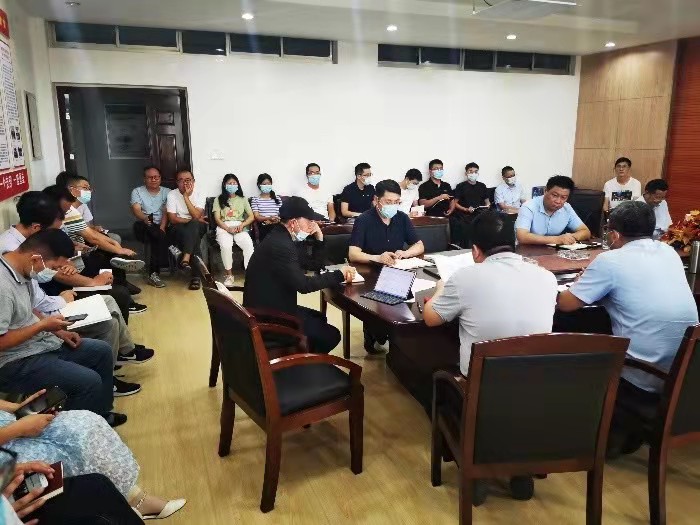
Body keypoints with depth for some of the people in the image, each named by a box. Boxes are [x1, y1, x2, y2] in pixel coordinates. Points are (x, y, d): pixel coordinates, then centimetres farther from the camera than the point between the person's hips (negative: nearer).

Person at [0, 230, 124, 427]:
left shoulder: (20, 270, 0)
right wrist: (42, 326, -19)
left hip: (39, 342, 10)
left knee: (102, 351, 12)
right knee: (89, 381, -20)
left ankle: (101, 414, 26)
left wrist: (57, 331, 5)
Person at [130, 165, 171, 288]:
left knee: (158, 238, -33)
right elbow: (136, 210, -8)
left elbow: (166, 212, -2)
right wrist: (145, 218, -32)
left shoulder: (167, 192, 13)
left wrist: (162, 228, -20)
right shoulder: (137, 192, 9)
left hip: (161, 226, 1)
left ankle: (153, 274, -29)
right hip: (144, 227, -1)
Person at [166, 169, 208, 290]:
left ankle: (186, 259, -45)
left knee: (193, 225, -37)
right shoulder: (172, 195, -2)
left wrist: (186, 196, -19)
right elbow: (173, 219, -10)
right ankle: (196, 275, -37)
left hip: (197, 227, 0)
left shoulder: (200, 195, -2)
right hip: (179, 228, 0)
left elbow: (196, 216, -17)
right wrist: (193, 220, -15)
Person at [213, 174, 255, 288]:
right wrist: (228, 228, -14)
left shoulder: (243, 200, 20)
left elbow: (251, 217, 12)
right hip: (224, 227, -1)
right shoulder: (218, 200, 14)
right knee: (225, 246, -35)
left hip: (240, 228, 1)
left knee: (249, 245, -33)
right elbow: (217, 218, 3)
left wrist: (242, 225, -8)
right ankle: (228, 274, -19)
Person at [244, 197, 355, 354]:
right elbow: (303, 285, -26)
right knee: (331, 335, -4)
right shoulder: (280, 245, -24)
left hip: (269, 308, 11)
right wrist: (339, 275, -18)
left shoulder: (280, 238, 8)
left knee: (319, 318, 26)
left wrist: (319, 238, 1)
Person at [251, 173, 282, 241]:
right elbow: (257, 217, 1)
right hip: (263, 227, -2)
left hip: (276, 225, 2)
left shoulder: (277, 198, 19)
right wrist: (268, 218, -20)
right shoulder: (255, 199, 11)